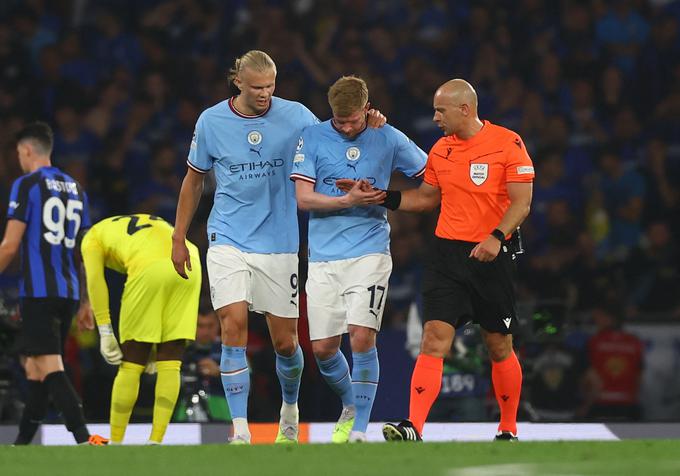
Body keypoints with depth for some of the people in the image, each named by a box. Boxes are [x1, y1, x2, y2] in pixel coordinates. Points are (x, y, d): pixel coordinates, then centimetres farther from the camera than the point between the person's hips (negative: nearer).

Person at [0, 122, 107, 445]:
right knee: (35, 369, 16)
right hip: (68, 293, 7)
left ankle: (84, 438, -26)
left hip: (38, 291, -7)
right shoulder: (76, 189, 17)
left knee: (50, 368, -12)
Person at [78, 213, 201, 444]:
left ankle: (115, 443, 9)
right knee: (170, 363, 8)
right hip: (190, 266, 5)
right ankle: (155, 442, 4)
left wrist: (105, 332, 4)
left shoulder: (92, 237, 26)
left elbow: (95, 280, 7)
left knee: (131, 365, 5)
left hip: (150, 268, -5)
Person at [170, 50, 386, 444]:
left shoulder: (295, 116, -3)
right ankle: (240, 431, -16)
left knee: (286, 341, 6)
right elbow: (193, 181, 12)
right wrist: (178, 239, 13)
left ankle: (290, 409, 36)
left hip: (278, 244, 1)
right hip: (228, 242, -1)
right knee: (234, 326, -17)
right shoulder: (211, 122, 0)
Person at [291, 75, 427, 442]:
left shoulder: (388, 139, 3)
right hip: (324, 256, 2)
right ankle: (350, 406, 31)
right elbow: (303, 198, -4)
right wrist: (349, 200, -15)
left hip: (369, 251, -2)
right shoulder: (311, 138, 2)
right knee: (322, 347, 2)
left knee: (362, 337, -16)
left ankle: (359, 430, -8)